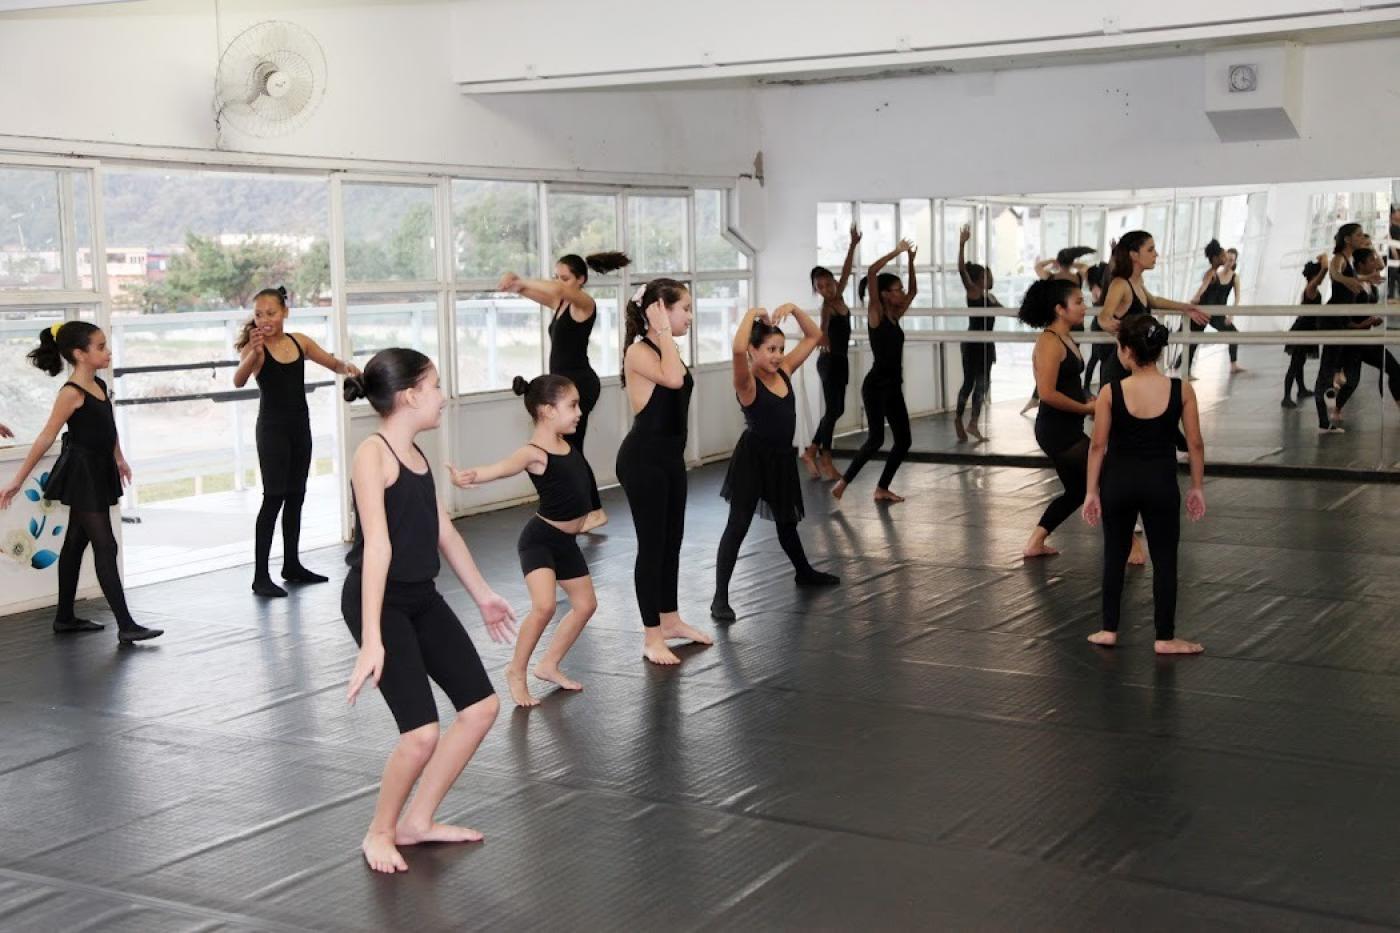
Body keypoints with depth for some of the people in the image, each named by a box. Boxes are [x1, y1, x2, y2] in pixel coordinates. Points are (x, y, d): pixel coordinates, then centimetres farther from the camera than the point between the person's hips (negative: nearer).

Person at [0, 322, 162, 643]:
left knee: (76, 542, 16)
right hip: (81, 474, -9)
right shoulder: (72, 393, -19)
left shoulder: (99, 385, 6)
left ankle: (65, 617, 26)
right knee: (106, 546, -9)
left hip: (99, 472, 9)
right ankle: (126, 626, -9)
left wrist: (119, 459, 29)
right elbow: (46, 437, -19)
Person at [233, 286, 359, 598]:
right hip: (272, 428, -6)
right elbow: (238, 381, -31)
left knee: (296, 496, 14)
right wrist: (253, 353, -49)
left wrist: (346, 366, -12)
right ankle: (260, 577, -8)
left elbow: (334, 364, 11)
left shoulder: (299, 341, 2)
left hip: (299, 426, 6)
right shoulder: (255, 348, -13)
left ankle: (292, 565, 26)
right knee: (273, 498, -10)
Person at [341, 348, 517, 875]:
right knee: (421, 733, -15)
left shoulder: (415, 455, 8)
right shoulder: (372, 455, -18)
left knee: (482, 705, 7)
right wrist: (372, 641, -31)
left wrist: (482, 595, 26)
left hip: (422, 598, 9)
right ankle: (380, 832, 11)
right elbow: (377, 545, -27)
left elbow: (444, 532, 18)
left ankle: (418, 821, 20)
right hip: (377, 601, -9)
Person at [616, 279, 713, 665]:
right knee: (652, 544, -2)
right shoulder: (638, 351, -16)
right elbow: (672, 378, -33)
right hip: (643, 459, -10)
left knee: (672, 539, 18)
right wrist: (663, 332, -25)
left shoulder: (665, 350, 11)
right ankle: (652, 638, 7)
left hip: (670, 456, 10)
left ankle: (670, 620, 33)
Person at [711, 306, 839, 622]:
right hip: (753, 458, -7)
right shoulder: (747, 382, -17)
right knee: (738, 525, -7)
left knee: (786, 521, 25)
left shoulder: (784, 371, 3)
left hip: (781, 457, 7)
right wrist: (751, 314, -26)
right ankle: (720, 598, -6)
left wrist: (793, 309, -4)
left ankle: (804, 572, 47)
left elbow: (814, 336, 10)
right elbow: (738, 349, -39)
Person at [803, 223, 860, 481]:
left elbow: (846, 271, 11)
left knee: (836, 410, 12)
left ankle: (812, 450, 18)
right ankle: (824, 458, 2)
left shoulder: (839, 298, 5)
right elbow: (824, 323, -38)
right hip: (830, 361, -8)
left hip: (840, 360, 8)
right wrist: (823, 337, -59)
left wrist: (853, 245, 4)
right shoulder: (827, 305, -16)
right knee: (833, 410, -5)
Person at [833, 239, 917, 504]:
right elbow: (872, 272, -19)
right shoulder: (875, 313, -8)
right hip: (876, 385, -8)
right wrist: (896, 252, -12)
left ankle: (882, 489, 15)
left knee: (904, 440, 6)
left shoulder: (895, 316, 12)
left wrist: (911, 260, 13)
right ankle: (842, 482, -6)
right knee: (876, 438, -15)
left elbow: (914, 291, 24)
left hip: (894, 387, 8)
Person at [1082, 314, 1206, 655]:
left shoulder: (1110, 393, -11)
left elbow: (1098, 445, -5)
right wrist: (1197, 487, 9)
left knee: (1115, 556, 15)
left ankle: (1109, 629, 22)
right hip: (1161, 484, 0)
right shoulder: (1182, 390, -9)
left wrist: (1092, 490, 4)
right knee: (1164, 560, 9)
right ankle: (1165, 637, 14)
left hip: (1119, 482, 0)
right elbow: (1195, 444, -3)